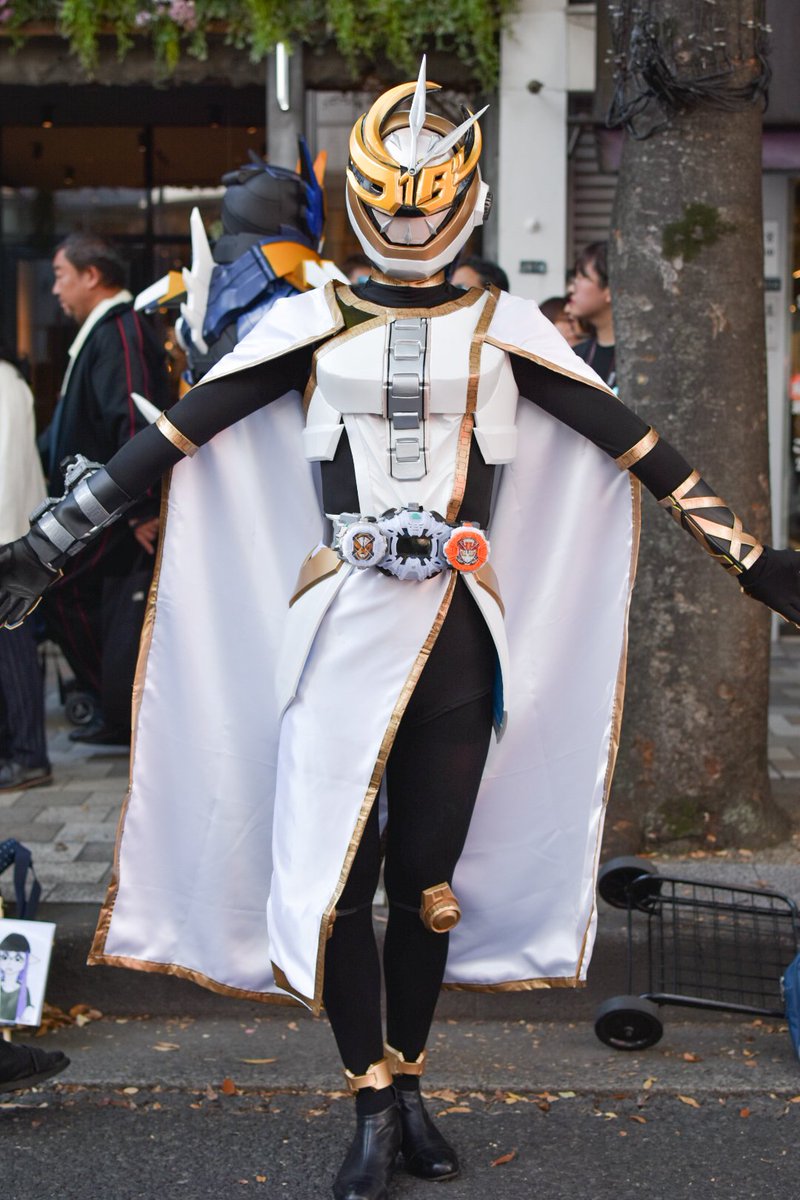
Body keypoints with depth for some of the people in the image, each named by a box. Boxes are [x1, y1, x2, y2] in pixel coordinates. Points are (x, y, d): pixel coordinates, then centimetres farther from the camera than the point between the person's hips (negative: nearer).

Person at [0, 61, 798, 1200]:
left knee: (431, 872, 6)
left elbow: (633, 445, 8)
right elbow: (174, 436, 3)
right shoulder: (310, 323, 6)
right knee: (334, 871, -5)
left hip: (462, 636, 1)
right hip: (346, 633, 0)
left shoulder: (504, 327, 7)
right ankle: (374, 1105, 10)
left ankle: (408, 1085, 23)